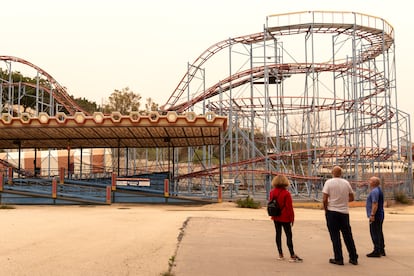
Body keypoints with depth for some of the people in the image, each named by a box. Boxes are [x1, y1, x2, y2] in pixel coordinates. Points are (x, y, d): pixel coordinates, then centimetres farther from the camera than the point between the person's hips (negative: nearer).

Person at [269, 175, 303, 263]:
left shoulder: (272, 192, 1)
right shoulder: (286, 193, -15)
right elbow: (289, 207, -14)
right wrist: (292, 218, -6)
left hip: (276, 218, 5)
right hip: (285, 218, -5)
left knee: (278, 234, 12)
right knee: (289, 235, -2)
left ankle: (280, 254, 15)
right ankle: (292, 256, -3)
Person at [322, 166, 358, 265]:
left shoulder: (329, 182, -8)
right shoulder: (346, 183, 3)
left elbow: (325, 199, -12)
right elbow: (351, 198, 9)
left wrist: (326, 210, 2)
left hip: (332, 212, -3)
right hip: (344, 212, 4)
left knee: (335, 236, 3)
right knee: (348, 235, 12)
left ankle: (338, 259, 4)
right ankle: (354, 258, 17)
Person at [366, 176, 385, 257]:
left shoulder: (374, 191, -17)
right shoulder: (379, 190, 17)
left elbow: (375, 204, -25)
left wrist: (372, 215, -24)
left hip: (375, 216, -11)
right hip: (380, 215, 11)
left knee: (375, 233, -7)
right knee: (379, 233, 15)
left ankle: (377, 251, -6)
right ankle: (381, 250, 22)